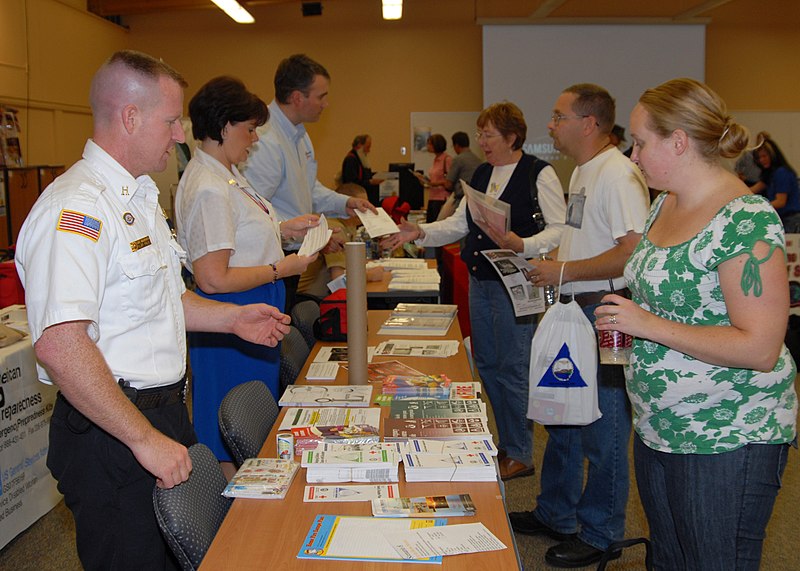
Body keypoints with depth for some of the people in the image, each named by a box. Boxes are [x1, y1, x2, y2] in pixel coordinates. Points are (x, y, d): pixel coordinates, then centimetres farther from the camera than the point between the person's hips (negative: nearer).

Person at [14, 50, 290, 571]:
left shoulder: (140, 196, 14)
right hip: (110, 431, -10)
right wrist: (145, 438, -27)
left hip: (163, 410, 10)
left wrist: (232, 319, 12)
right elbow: (58, 345, -31)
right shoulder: (76, 207, -21)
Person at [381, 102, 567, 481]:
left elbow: (560, 229, -13)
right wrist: (419, 233, 4)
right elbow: (460, 223, 15)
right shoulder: (481, 174, 14)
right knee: (487, 364, 15)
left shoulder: (539, 173, -9)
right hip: (479, 280, 8)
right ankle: (506, 444, 30)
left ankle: (520, 455, 15)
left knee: (512, 368, -1)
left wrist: (522, 245, -28)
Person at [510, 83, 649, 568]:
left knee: (602, 429, 4)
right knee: (561, 419, 19)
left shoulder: (618, 174, -17)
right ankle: (555, 515, 36)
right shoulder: (582, 173, 15)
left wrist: (564, 271, -21)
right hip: (572, 311, 10)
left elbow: (633, 252, -25)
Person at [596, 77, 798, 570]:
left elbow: (760, 349, -24)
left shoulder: (747, 224, -21)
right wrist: (625, 320, 4)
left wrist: (651, 326, -23)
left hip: (727, 442, -8)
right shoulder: (666, 204, 7)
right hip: (659, 428, 9)